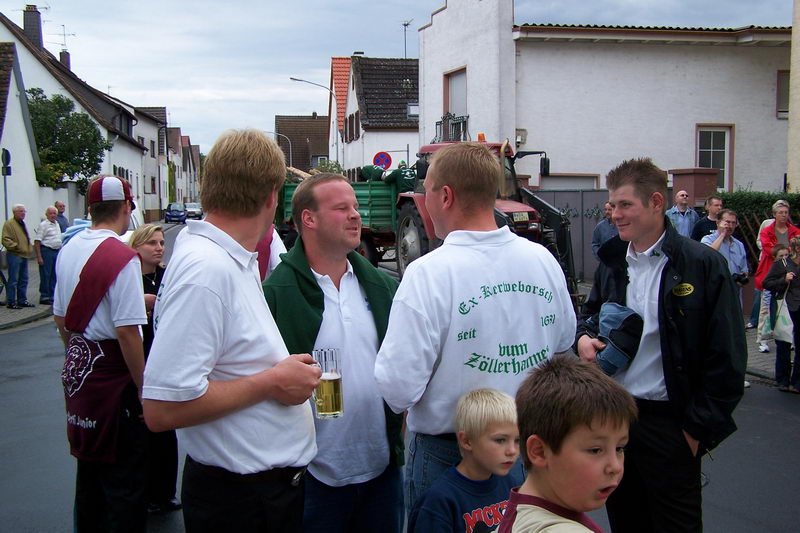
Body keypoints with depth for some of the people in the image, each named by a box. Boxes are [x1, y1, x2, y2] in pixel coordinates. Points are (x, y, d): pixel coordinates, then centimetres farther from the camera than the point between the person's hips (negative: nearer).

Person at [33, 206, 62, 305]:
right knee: (45, 276, -3)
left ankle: (52, 296, 17)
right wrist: (39, 257, -18)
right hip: (46, 251, -8)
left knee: (54, 276, 10)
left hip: (57, 251, 8)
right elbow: (37, 242, -13)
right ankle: (44, 297, 2)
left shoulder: (57, 224, 15)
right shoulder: (43, 225, -9)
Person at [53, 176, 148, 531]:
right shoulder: (122, 258, -19)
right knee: (124, 477, 2)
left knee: (88, 468, 21)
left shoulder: (68, 250, 6)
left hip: (77, 369, 8)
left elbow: (60, 318, 15)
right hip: (112, 373, -8)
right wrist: (143, 387, -14)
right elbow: (126, 332, -22)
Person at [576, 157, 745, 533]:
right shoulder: (611, 262, 7)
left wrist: (699, 427, -12)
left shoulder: (704, 265, -12)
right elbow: (590, 312, 22)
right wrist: (583, 336, -2)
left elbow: (726, 358, -12)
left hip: (668, 422, -5)